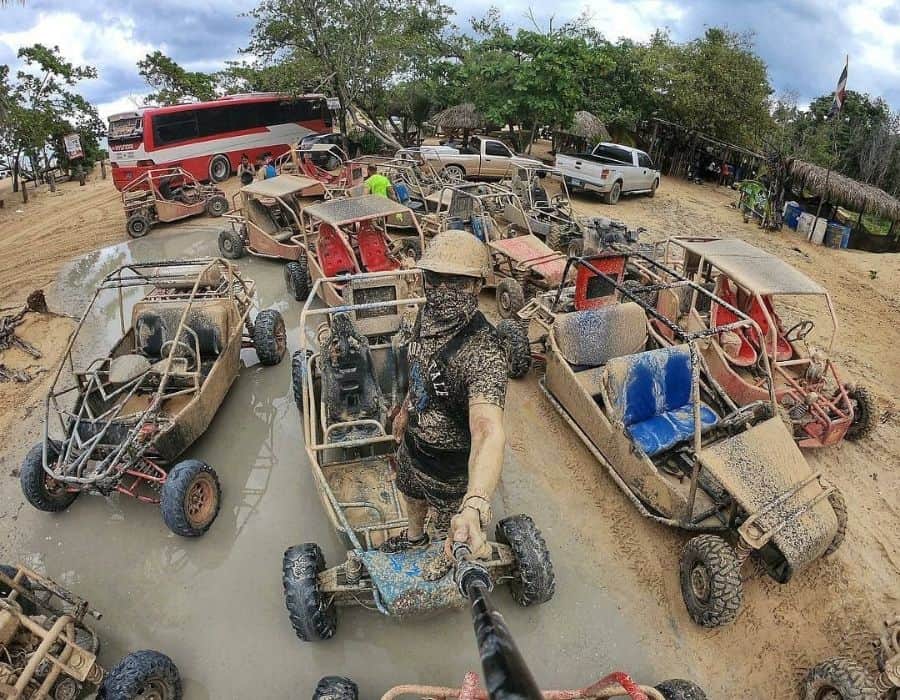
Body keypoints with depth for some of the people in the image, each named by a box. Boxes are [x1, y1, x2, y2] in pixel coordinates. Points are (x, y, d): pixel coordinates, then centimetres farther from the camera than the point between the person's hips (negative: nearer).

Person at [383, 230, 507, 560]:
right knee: (411, 492, 35)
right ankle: (414, 537, 68)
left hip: (451, 463, -7)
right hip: (414, 441, 7)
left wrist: (475, 507, -70)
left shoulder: (483, 352, -41)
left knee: (452, 530, 21)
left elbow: (489, 432, -55)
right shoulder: (429, 313, -14)